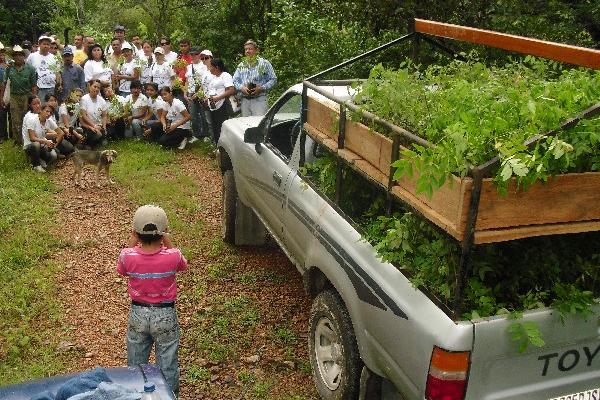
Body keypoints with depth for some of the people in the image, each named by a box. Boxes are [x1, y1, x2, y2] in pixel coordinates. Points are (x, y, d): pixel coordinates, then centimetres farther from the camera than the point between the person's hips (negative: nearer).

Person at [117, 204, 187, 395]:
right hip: (165, 315, -1)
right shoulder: (172, 256, -24)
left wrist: (132, 243, -4)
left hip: (138, 314, 2)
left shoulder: (127, 256, -21)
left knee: (135, 365, 23)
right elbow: (183, 265, 1)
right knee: (167, 364, 17)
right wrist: (168, 243, -7)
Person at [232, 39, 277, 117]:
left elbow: (273, 79, 1)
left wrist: (261, 89, -13)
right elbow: (235, 80, 15)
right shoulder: (241, 65, 17)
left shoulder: (264, 63, 5)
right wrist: (241, 88, -7)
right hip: (245, 100, 4)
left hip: (259, 99, -4)